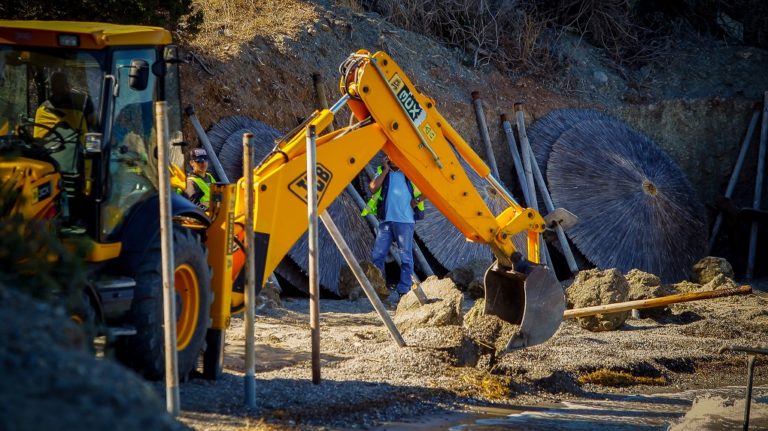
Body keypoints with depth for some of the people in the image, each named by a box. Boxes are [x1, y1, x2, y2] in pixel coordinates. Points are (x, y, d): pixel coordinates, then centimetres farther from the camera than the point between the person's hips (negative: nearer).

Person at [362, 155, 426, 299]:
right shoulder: (382, 172, 11)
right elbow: (373, 187, -6)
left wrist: (417, 200, -7)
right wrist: (386, 170, -4)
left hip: (405, 221, -3)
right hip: (386, 220, 3)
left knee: (405, 256, -2)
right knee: (377, 255, 2)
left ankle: (404, 289, 3)